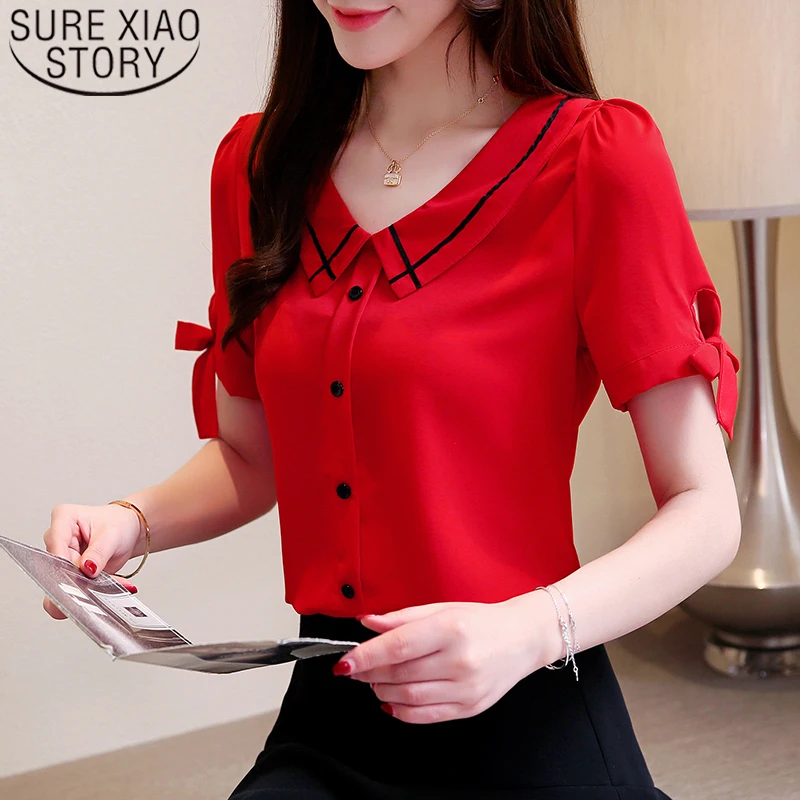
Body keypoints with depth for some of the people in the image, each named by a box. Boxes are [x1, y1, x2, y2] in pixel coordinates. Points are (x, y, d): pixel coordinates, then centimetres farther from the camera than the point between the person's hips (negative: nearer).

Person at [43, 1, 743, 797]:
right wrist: (132, 521, -3)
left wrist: (526, 629, -26)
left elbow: (706, 513, -9)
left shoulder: (597, 157, -9)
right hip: (325, 727, 4)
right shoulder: (256, 164, 6)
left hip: (528, 727, -3)